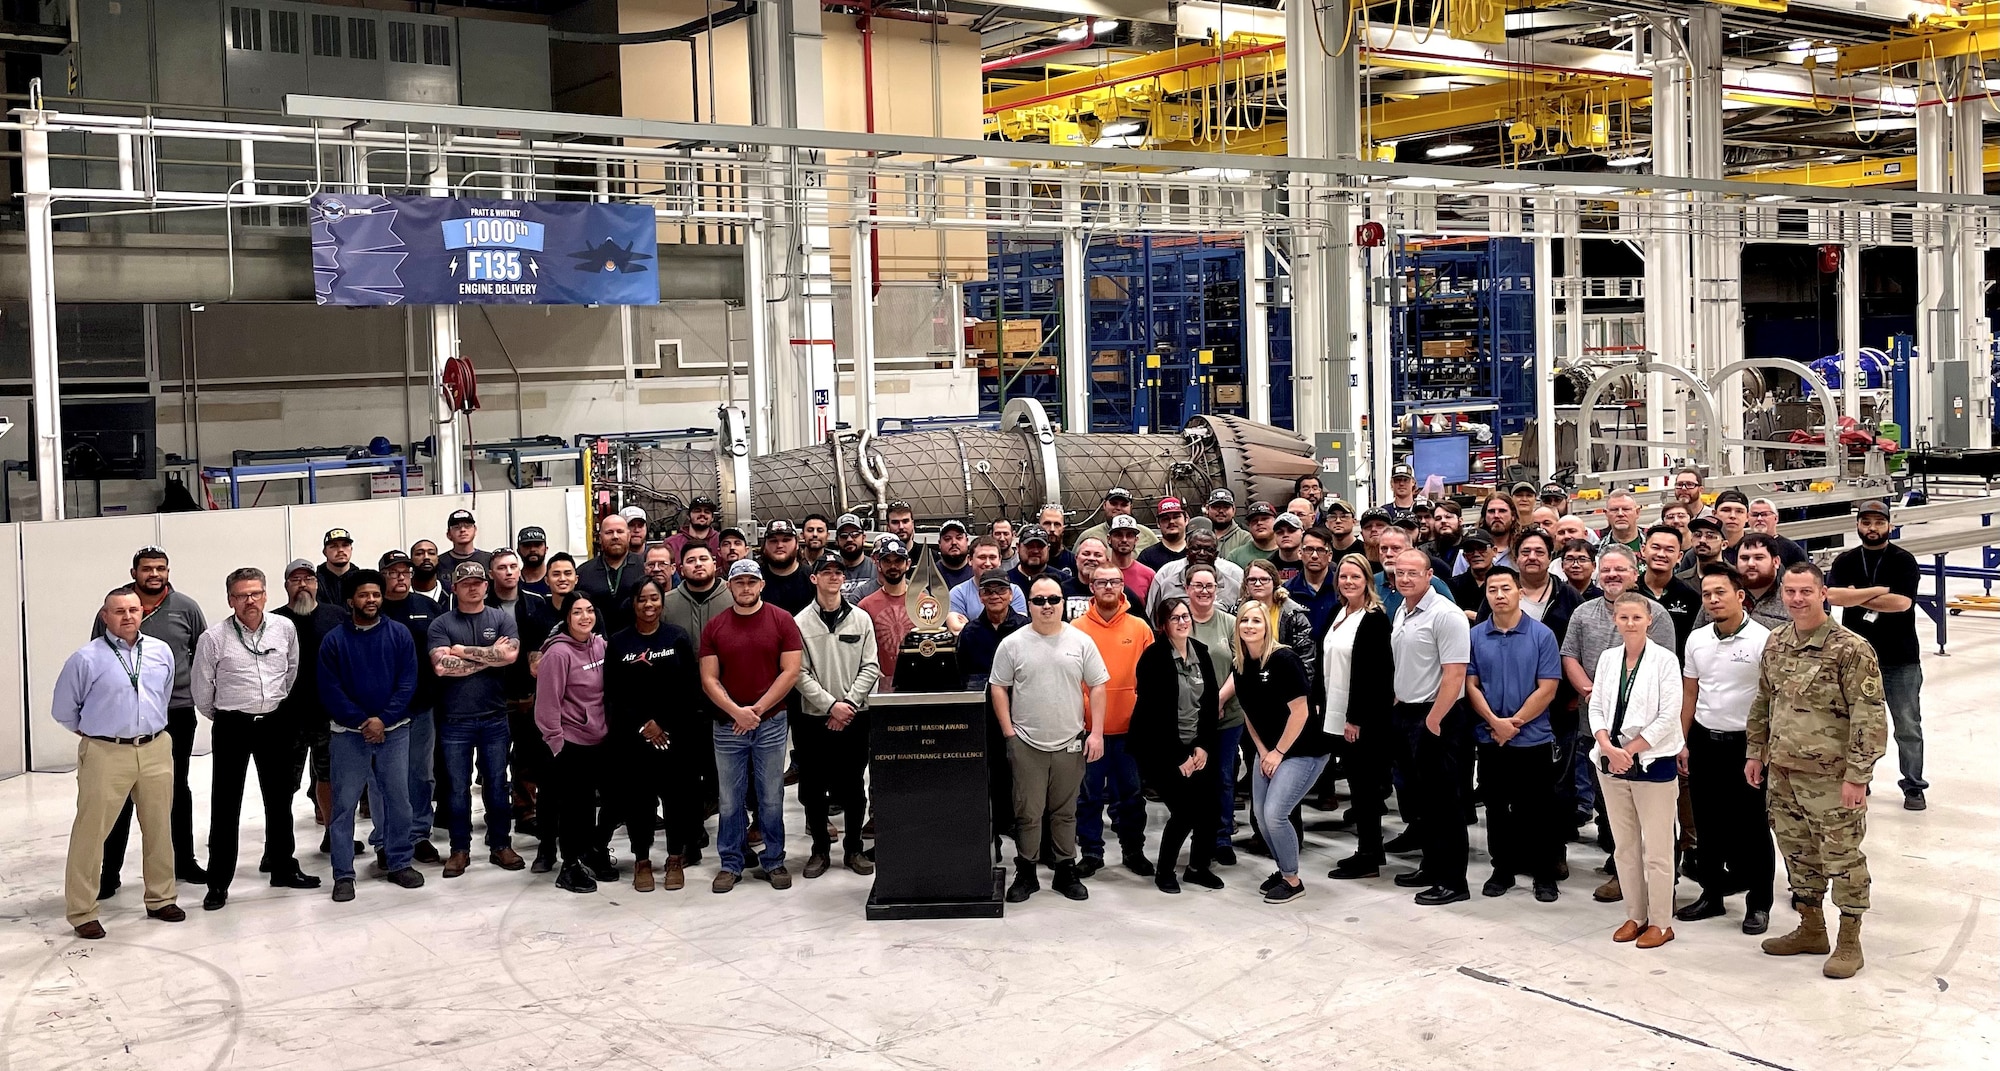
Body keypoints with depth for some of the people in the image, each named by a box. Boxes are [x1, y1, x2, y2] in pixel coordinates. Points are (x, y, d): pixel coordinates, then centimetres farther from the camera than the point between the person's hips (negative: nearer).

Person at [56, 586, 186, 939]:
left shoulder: (161, 651, 4)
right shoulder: (86, 658, -8)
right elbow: (63, 710, 3)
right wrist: (93, 731, 11)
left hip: (156, 751, 4)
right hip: (106, 754, -4)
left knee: (159, 829, 13)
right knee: (90, 833, -1)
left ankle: (160, 898, 26)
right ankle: (81, 912, 9)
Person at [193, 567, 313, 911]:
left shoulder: (284, 628, 0)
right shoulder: (214, 638, -10)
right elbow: (201, 687, 0)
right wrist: (221, 717, 11)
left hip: (276, 724, 3)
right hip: (232, 727, -3)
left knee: (280, 798, 14)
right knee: (225, 805, 1)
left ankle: (283, 867, 28)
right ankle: (218, 882, 8)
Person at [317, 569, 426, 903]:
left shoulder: (399, 634, 2)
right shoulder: (334, 640, 0)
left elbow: (408, 682, -3)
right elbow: (329, 690, -4)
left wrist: (383, 719, -14)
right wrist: (361, 722, -13)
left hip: (394, 731, 1)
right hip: (349, 734, -1)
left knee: (397, 799, 7)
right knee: (344, 804, 1)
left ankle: (400, 863, 20)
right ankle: (343, 875, 8)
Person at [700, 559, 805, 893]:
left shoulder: (782, 621, -1)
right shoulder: (714, 627, 4)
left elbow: (790, 672, -5)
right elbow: (709, 679, 1)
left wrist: (757, 710, -10)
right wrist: (737, 712, -13)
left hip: (771, 723, -1)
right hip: (727, 725, 1)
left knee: (771, 798, 5)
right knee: (730, 800, 7)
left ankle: (773, 862, 17)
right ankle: (730, 864, 17)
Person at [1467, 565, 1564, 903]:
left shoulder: (1542, 635, -5)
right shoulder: (1475, 636, 3)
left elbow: (1547, 689, -9)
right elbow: (1471, 685, 1)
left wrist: (1515, 722, -13)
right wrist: (1495, 722, -12)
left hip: (1534, 739, -2)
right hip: (1489, 739, 3)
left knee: (1538, 810, 4)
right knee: (1497, 808, 11)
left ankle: (1545, 875, 15)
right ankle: (1502, 869, 23)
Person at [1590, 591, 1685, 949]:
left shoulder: (1664, 659, -8)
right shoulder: (1607, 658, 7)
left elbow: (1669, 716, -12)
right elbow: (1596, 708, 6)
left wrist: (1630, 750, -13)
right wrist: (1608, 747, -11)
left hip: (1653, 762, -5)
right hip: (1612, 763, 5)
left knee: (1657, 849, 0)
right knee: (1625, 846, 12)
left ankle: (1660, 922, 10)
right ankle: (1635, 916, 23)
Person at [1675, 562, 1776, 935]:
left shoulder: (1763, 640, -11)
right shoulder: (1696, 639, 6)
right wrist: (1683, 743, 9)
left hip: (1746, 743, -5)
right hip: (1704, 741, 5)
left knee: (1751, 827, 4)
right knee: (1708, 824, 13)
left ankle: (1759, 903, 16)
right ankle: (1712, 893, 26)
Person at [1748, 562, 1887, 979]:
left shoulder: (1850, 649, -15)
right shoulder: (1776, 642, 6)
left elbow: (1870, 717, -16)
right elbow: (1763, 702, 17)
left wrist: (1857, 775, -18)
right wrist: (1756, 752, 16)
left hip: (1831, 776, -7)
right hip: (1784, 772, 7)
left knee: (1842, 857, 2)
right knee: (1798, 853, 16)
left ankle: (1849, 942, 14)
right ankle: (1811, 929, 31)